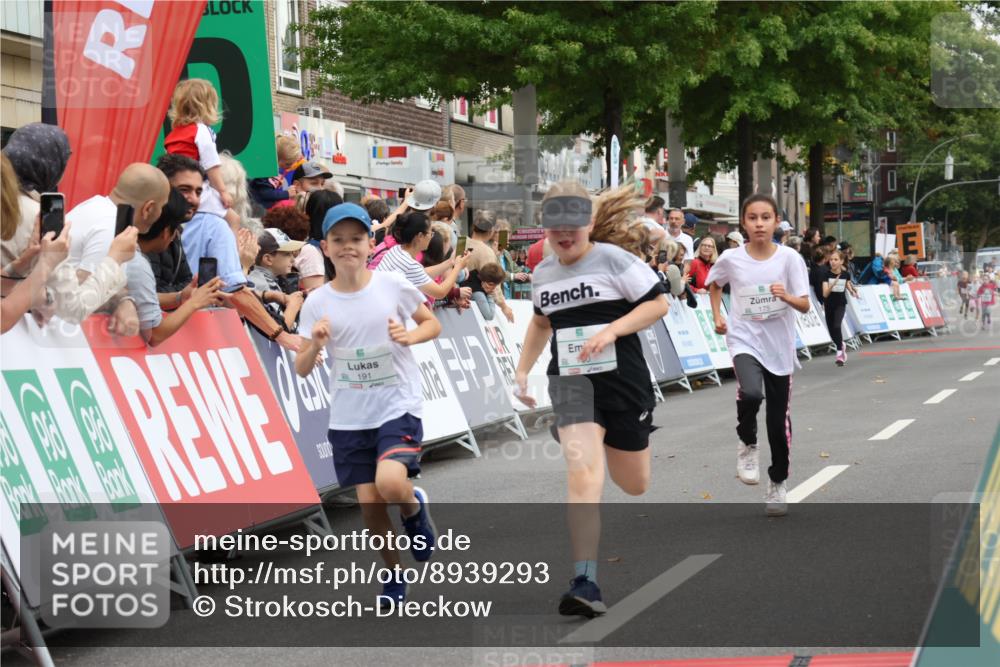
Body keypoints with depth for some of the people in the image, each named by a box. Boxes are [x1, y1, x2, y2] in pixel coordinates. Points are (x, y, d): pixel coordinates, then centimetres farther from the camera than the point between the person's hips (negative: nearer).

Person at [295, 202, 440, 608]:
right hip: (349, 417, 2)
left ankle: (415, 507, 12)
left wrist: (411, 336, -13)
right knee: (369, 503, 3)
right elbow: (302, 370, 0)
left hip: (398, 406, -2)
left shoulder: (393, 285, -6)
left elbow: (432, 323, 8)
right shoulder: (317, 302, -3)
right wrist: (314, 346, -21)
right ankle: (393, 575, 27)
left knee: (390, 483, -25)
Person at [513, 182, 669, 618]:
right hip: (571, 382, 2)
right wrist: (523, 370, 22)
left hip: (623, 382, -2)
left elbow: (658, 303, -8)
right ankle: (585, 583, -26)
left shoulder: (612, 258, -6)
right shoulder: (543, 273, 10)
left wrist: (612, 329, -20)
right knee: (582, 475, -21)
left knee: (634, 485, 13)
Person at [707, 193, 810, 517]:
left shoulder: (789, 258, -8)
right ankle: (747, 444, -1)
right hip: (744, 340, -1)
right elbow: (714, 285, 17)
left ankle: (777, 482, 29)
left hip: (779, 346, 1)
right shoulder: (731, 259, -5)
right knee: (751, 394, -31)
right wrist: (717, 316, 6)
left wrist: (786, 296, -29)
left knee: (779, 420, 7)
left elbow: (805, 306, -10)